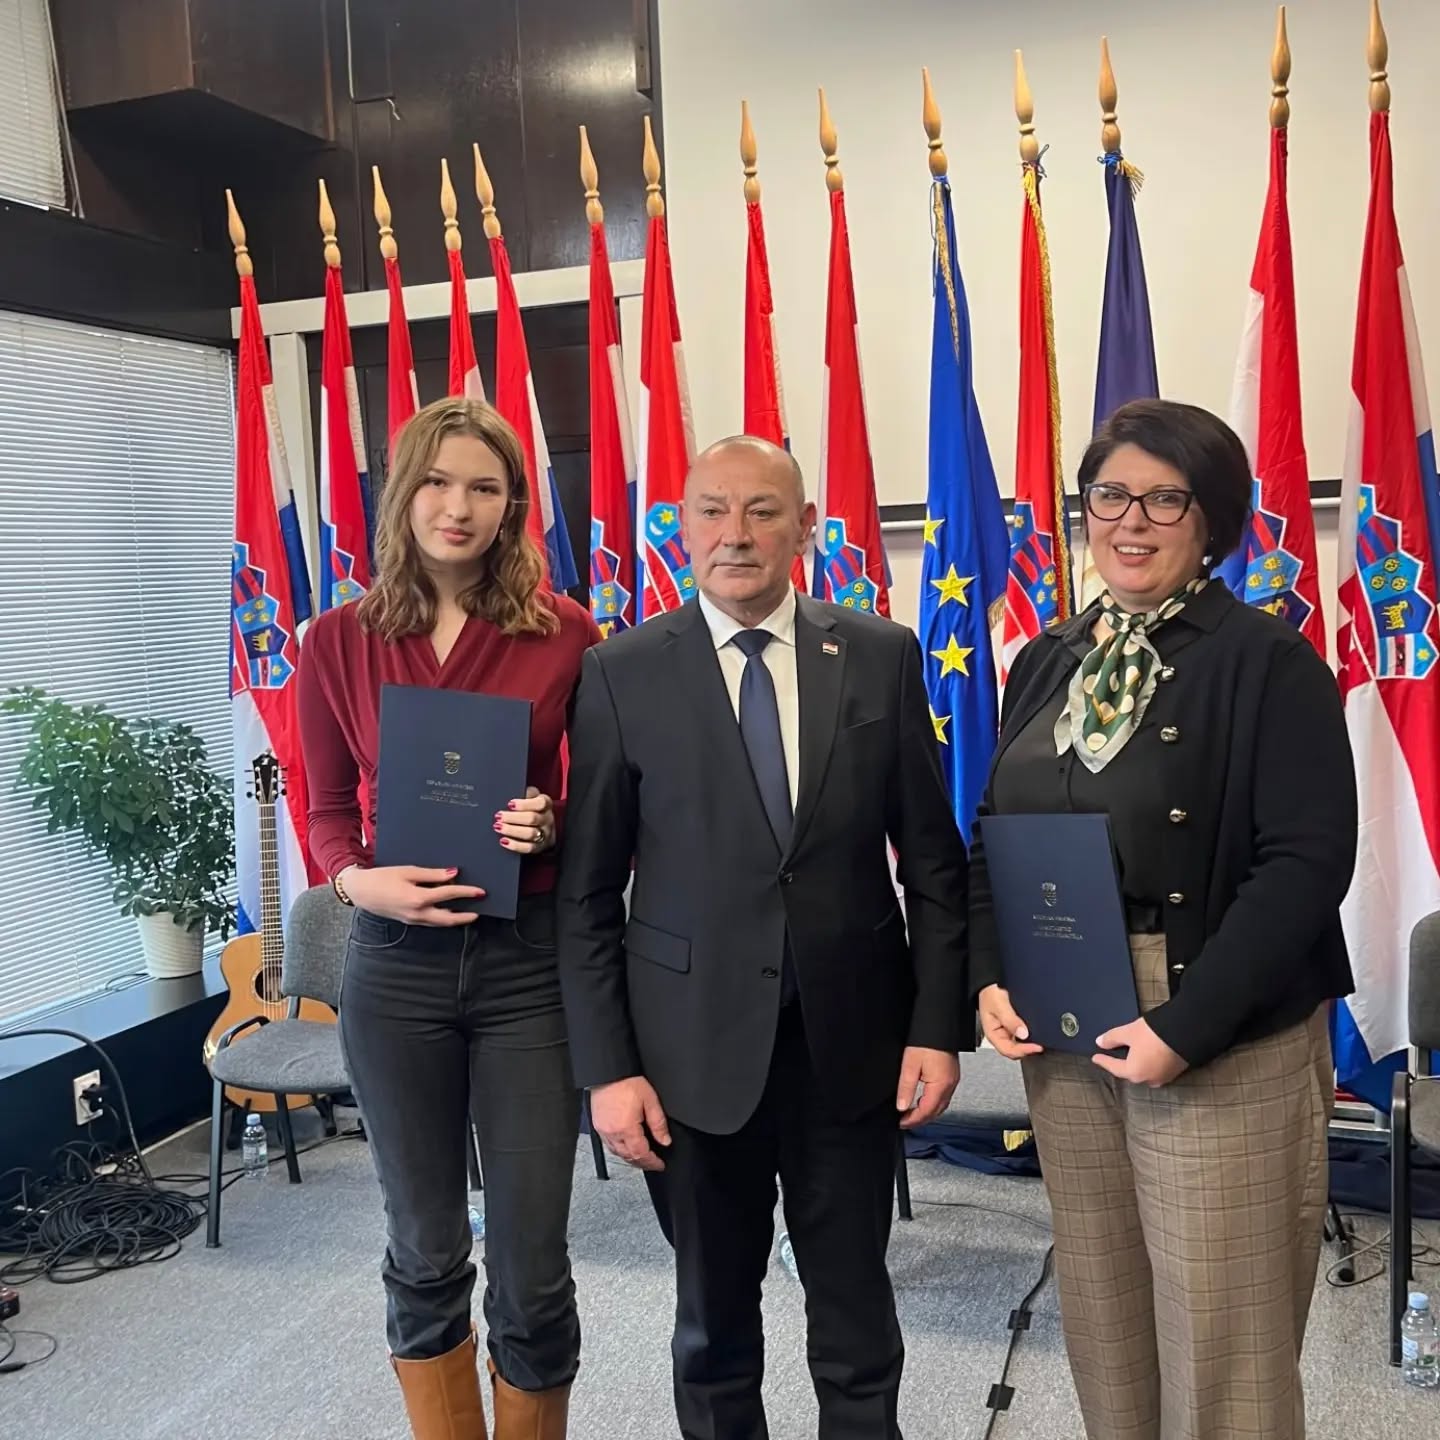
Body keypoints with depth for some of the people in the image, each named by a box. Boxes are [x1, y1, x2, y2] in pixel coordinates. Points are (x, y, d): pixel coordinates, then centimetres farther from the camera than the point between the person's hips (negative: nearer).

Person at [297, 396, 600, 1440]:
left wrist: (551, 829, -17)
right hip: (397, 965, 2)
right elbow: (328, 812, 6)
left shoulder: (566, 635, -4)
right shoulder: (338, 642, 0)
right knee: (426, 1254, 16)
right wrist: (358, 880, -14)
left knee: (532, 1267, 6)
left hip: (529, 962, -1)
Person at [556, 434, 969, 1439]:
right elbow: (588, 893, -3)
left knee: (857, 1319, 15)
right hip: (696, 1044, 0)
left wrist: (939, 1025, -2)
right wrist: (607, 1066, -6)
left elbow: (934, 860, 3)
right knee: (713, 1320, 17)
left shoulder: (883, 656, -1)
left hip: (852, 1037, 1)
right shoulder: (622, 675, -4)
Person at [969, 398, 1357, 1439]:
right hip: (1059, 1040, 5)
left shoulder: (1267, 660, -10)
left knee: (1217, 1329, 7)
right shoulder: (1047, 662, 8)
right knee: (1100, 1312, 18)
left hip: (1224, 1046, -5)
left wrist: (1185, 1026, -20)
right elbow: (993, 839, 12)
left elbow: (1308, 861, -16)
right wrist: (991, 980, -3)